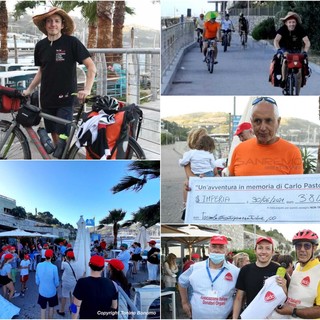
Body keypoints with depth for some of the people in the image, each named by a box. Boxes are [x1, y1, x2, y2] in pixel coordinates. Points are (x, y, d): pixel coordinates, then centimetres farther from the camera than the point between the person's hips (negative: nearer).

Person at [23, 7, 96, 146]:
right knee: (54, 135, 9)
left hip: (65, 99, -4)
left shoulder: (71, 42, -9)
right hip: (47, 100, 4)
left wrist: (87, 90, -21)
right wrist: (29, 90, 12)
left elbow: (91, 66, -10)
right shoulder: (41, 45, 5)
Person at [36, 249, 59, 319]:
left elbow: (37, 280, -3)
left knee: (43, 309, 12)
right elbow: (56, 282, -10)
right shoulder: (54, 267, -21)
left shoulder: (39, 265, -13)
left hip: (42, 292, 2)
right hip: (52, 292, -2)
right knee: (51, 307, 21)